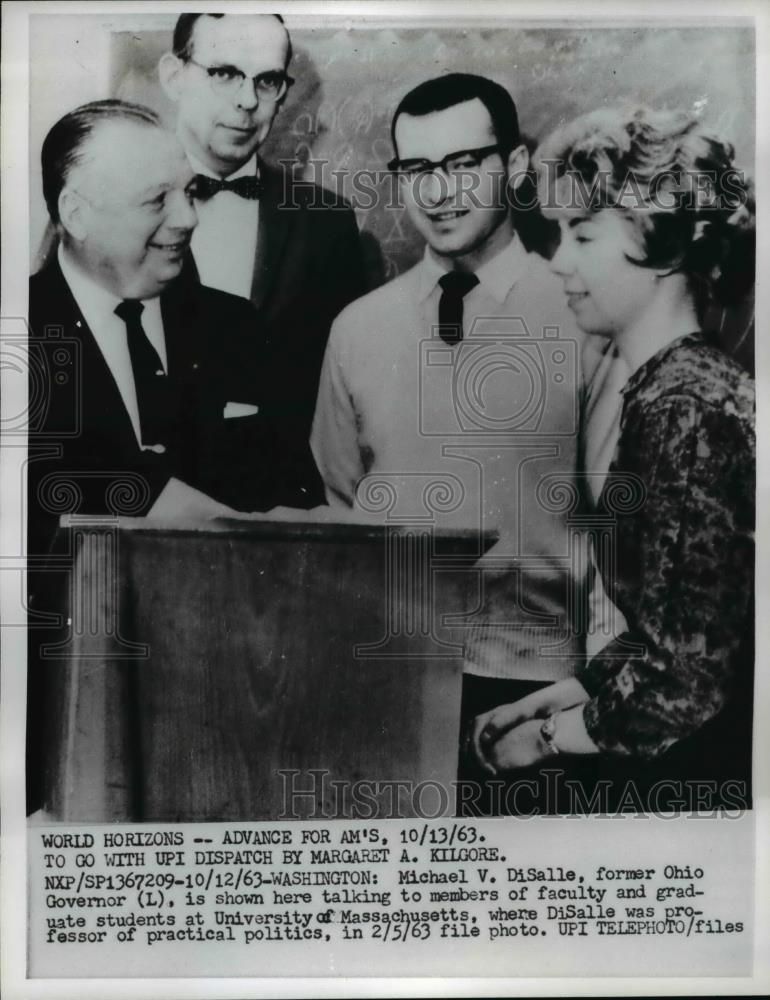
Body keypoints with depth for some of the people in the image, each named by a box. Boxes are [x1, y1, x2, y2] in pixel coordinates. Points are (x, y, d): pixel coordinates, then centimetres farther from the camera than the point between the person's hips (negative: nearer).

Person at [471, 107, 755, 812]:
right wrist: (560, 696, 3)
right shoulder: (649, 385, 1)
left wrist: (546, 736, -8)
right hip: (650, 768, 7)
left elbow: (688, 680, -22)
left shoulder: (690, 409, -23)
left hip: (697, 779, -7)